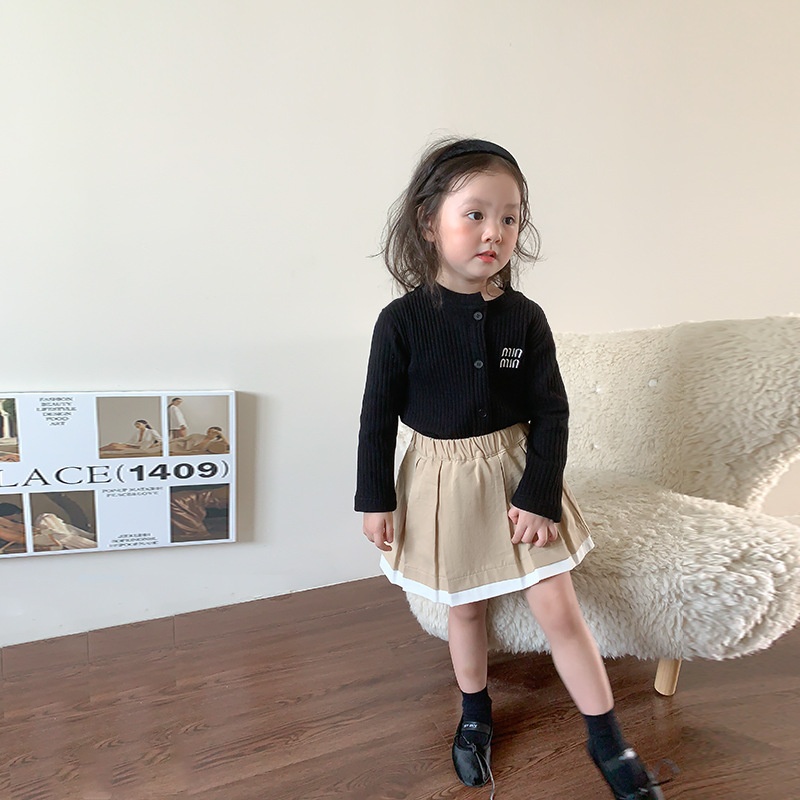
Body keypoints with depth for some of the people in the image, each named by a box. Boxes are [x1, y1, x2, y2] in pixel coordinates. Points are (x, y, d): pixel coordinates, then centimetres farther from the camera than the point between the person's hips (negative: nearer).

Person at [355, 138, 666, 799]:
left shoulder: (524, 318, -8)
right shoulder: (403, 320, -12)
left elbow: (551, 413, -4)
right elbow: (378, 416, -6)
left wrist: (540, 495, -10)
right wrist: (375, 498, -4)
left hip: (516, 473, 1)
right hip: (443, 482, 0)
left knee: (558, 609, 6)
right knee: (464, 609, 16)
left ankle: (610, 743, 27)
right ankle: (476, 715, 43)